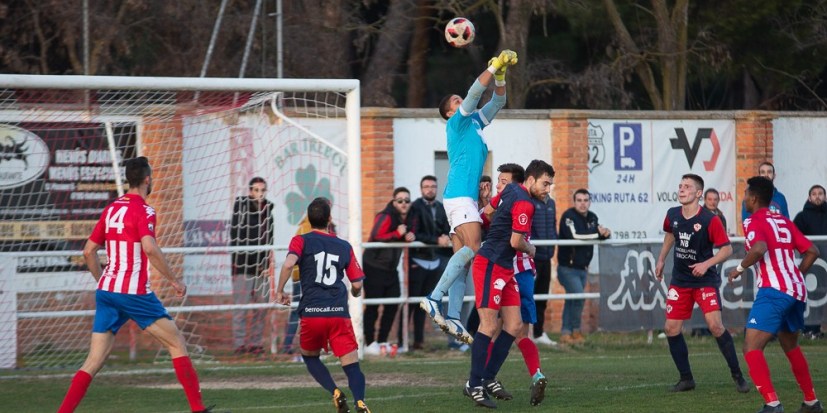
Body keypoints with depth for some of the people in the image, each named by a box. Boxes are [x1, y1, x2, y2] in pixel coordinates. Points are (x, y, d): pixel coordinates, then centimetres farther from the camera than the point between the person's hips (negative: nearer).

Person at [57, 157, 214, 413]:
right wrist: (174, 280, -14)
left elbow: (88, 252, 16)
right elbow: (150, 249, -23)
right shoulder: (143, 210, -8)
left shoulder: (110, 209, 13)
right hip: (134, 293, -7)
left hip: (106, 290, 7)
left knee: (94, 361, 4)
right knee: (177, 344, 5)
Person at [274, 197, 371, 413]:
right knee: (351, 363, 0)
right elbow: (357, 284, 9)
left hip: (311, 313, -1)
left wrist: (279, 291, -3)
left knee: (309, 356, 22)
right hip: (339, 312, 1)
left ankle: (335, 392, 0)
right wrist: (355, 294, 33)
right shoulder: (344, 247, 10)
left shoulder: (301, 241, 4)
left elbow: (289, 264, -16)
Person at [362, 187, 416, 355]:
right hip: (374, 267, -8)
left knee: (393, 306, 6)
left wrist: (410, 236, -5)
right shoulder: (386, 217, -18)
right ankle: (370, 343, 4)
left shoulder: (410, 219, 6)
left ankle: (382, 341, 17)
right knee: (372, 306, -3)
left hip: (391, 269, 8)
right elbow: (376, 236, -28)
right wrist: (397, 234, -28)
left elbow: (410, 235, 19)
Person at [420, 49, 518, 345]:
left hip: (466, 198, 9)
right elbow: (475, 92, -9)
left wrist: (501, 75, 13)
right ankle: (434, 298, -30)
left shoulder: (474, 122, 23)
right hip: (460, 196, -9)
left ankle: (452, 318, -5)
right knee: (472, 248, -23)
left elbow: (497, 102, 27)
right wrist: (494, 66, -5)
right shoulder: (457, 122, 1)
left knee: (463, 258, 1)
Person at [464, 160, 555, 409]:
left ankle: (489, 378, 12)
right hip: (490, 266, -10)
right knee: (489, 326, -11)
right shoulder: (524, 203, -16)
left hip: (504, 269, 10)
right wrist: (530, 249, 3)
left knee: (514, 325, 6)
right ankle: (474, 385, -8)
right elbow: (516, 241, -19)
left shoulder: (511, 190, 12)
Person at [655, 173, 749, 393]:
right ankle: (686, 378, 14)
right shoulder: (672, 215, -1)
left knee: (715, 325, -18)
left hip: (705, 280, -5)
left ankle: (737, 375, -6)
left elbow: (727, 249, -14)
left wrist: (706, 264, -26)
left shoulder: (710, 220, -18)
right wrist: (661, 260, 22)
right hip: (680, 280, 6)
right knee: (671, 329, 0)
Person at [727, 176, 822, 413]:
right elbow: (812, 252, 16)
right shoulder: (784, 222, 18)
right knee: (790, 346, 27)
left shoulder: (754, 222, -4)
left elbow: (759, 248, -25)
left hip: (774, 291, -8)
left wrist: (740, 268, -9)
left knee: (751, 348, -11)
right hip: (797, 290, 8)